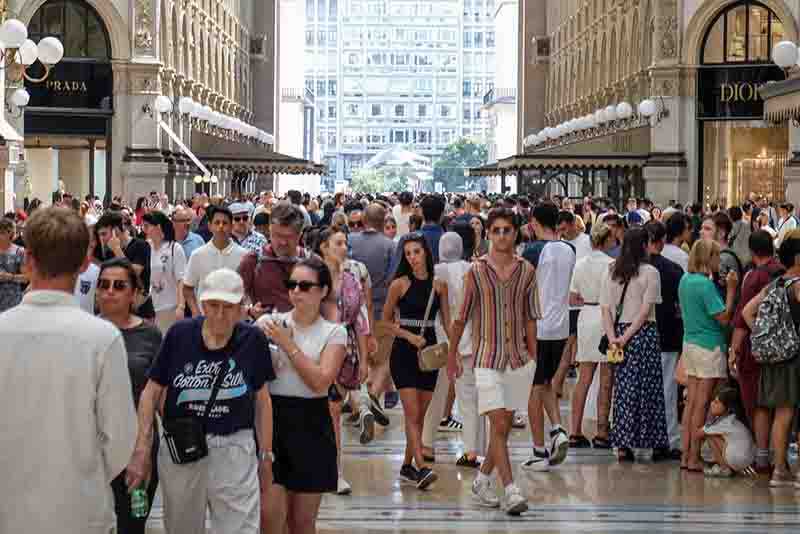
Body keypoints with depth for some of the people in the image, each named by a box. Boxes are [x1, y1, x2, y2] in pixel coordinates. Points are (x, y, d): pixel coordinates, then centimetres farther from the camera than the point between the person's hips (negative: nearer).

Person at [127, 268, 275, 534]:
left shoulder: (252, 340, -5)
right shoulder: (180, 335, -7)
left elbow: (262, 399, 5)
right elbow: (152, 391, -1)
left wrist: (266, 455, 7)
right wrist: (142, 449, -8)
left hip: (234, 450, -1)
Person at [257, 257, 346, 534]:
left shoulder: (334, 332, 1)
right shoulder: (268, 322, 4)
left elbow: (320, 381, -13)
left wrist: (288, 344, -14)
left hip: (311, 424, 0)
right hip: (272, 418, 0)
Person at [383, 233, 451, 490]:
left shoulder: (439, 286, 5)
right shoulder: (399, 284, -4)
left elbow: (447, 322, 9)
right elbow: (386, 319, 4)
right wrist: (409, 335, -11)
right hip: (404, 353, -4)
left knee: (420, 415, 9)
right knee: (412, 413, -11)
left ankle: (407, 466, 21)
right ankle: (422, 468, -19)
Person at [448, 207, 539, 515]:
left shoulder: (526, 271, 4)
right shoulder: (477, 271, -3)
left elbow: (530, 317, 11)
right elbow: (462, 316, 4)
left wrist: (533, 356, 10)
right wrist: (452, 355, 9)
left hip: (519, 359, 3)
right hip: (488, 359, -3)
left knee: (504, 426, 9)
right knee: (498, 425, -10)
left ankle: (482, 481, 26)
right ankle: (510, 491, -10)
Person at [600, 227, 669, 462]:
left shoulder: (611, 272, 7)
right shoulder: (650, 272, -6)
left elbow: (605, 309, 3)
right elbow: (645, 310, -11)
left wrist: (612, 336, -3)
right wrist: (627, 336, -11)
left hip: (619, 332, 5)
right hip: (643, 332, -5)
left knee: (623, 388, 9)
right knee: (647, 388, 2)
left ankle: (622, 445, 8)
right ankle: (654, 441, 6)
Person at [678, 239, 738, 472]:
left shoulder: (685, 280, 8)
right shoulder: (705, 285, -18)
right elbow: (724, 317, -18)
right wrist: (731, 289, -13)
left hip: (690, 344, 8)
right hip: (709, 347, -8)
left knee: (692, 401, 11)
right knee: (702, 404, -3)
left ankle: (686, 455, 14)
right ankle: (694, 458, 0)